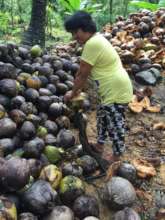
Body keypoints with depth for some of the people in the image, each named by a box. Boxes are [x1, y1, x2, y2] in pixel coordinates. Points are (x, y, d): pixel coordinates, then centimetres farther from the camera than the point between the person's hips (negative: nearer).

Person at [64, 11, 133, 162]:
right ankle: (99, 145, 42)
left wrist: (73, 94, -3)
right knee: (102, 115, 24)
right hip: (113, 89, 11)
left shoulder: (92, 43, -23)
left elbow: (82, 74, -16)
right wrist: (79, 89, 16)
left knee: (115, 126, 2)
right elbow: (86, 72, 14)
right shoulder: (96, 39, 10)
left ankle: (116, 160, 18)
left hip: (116, 91, -11)